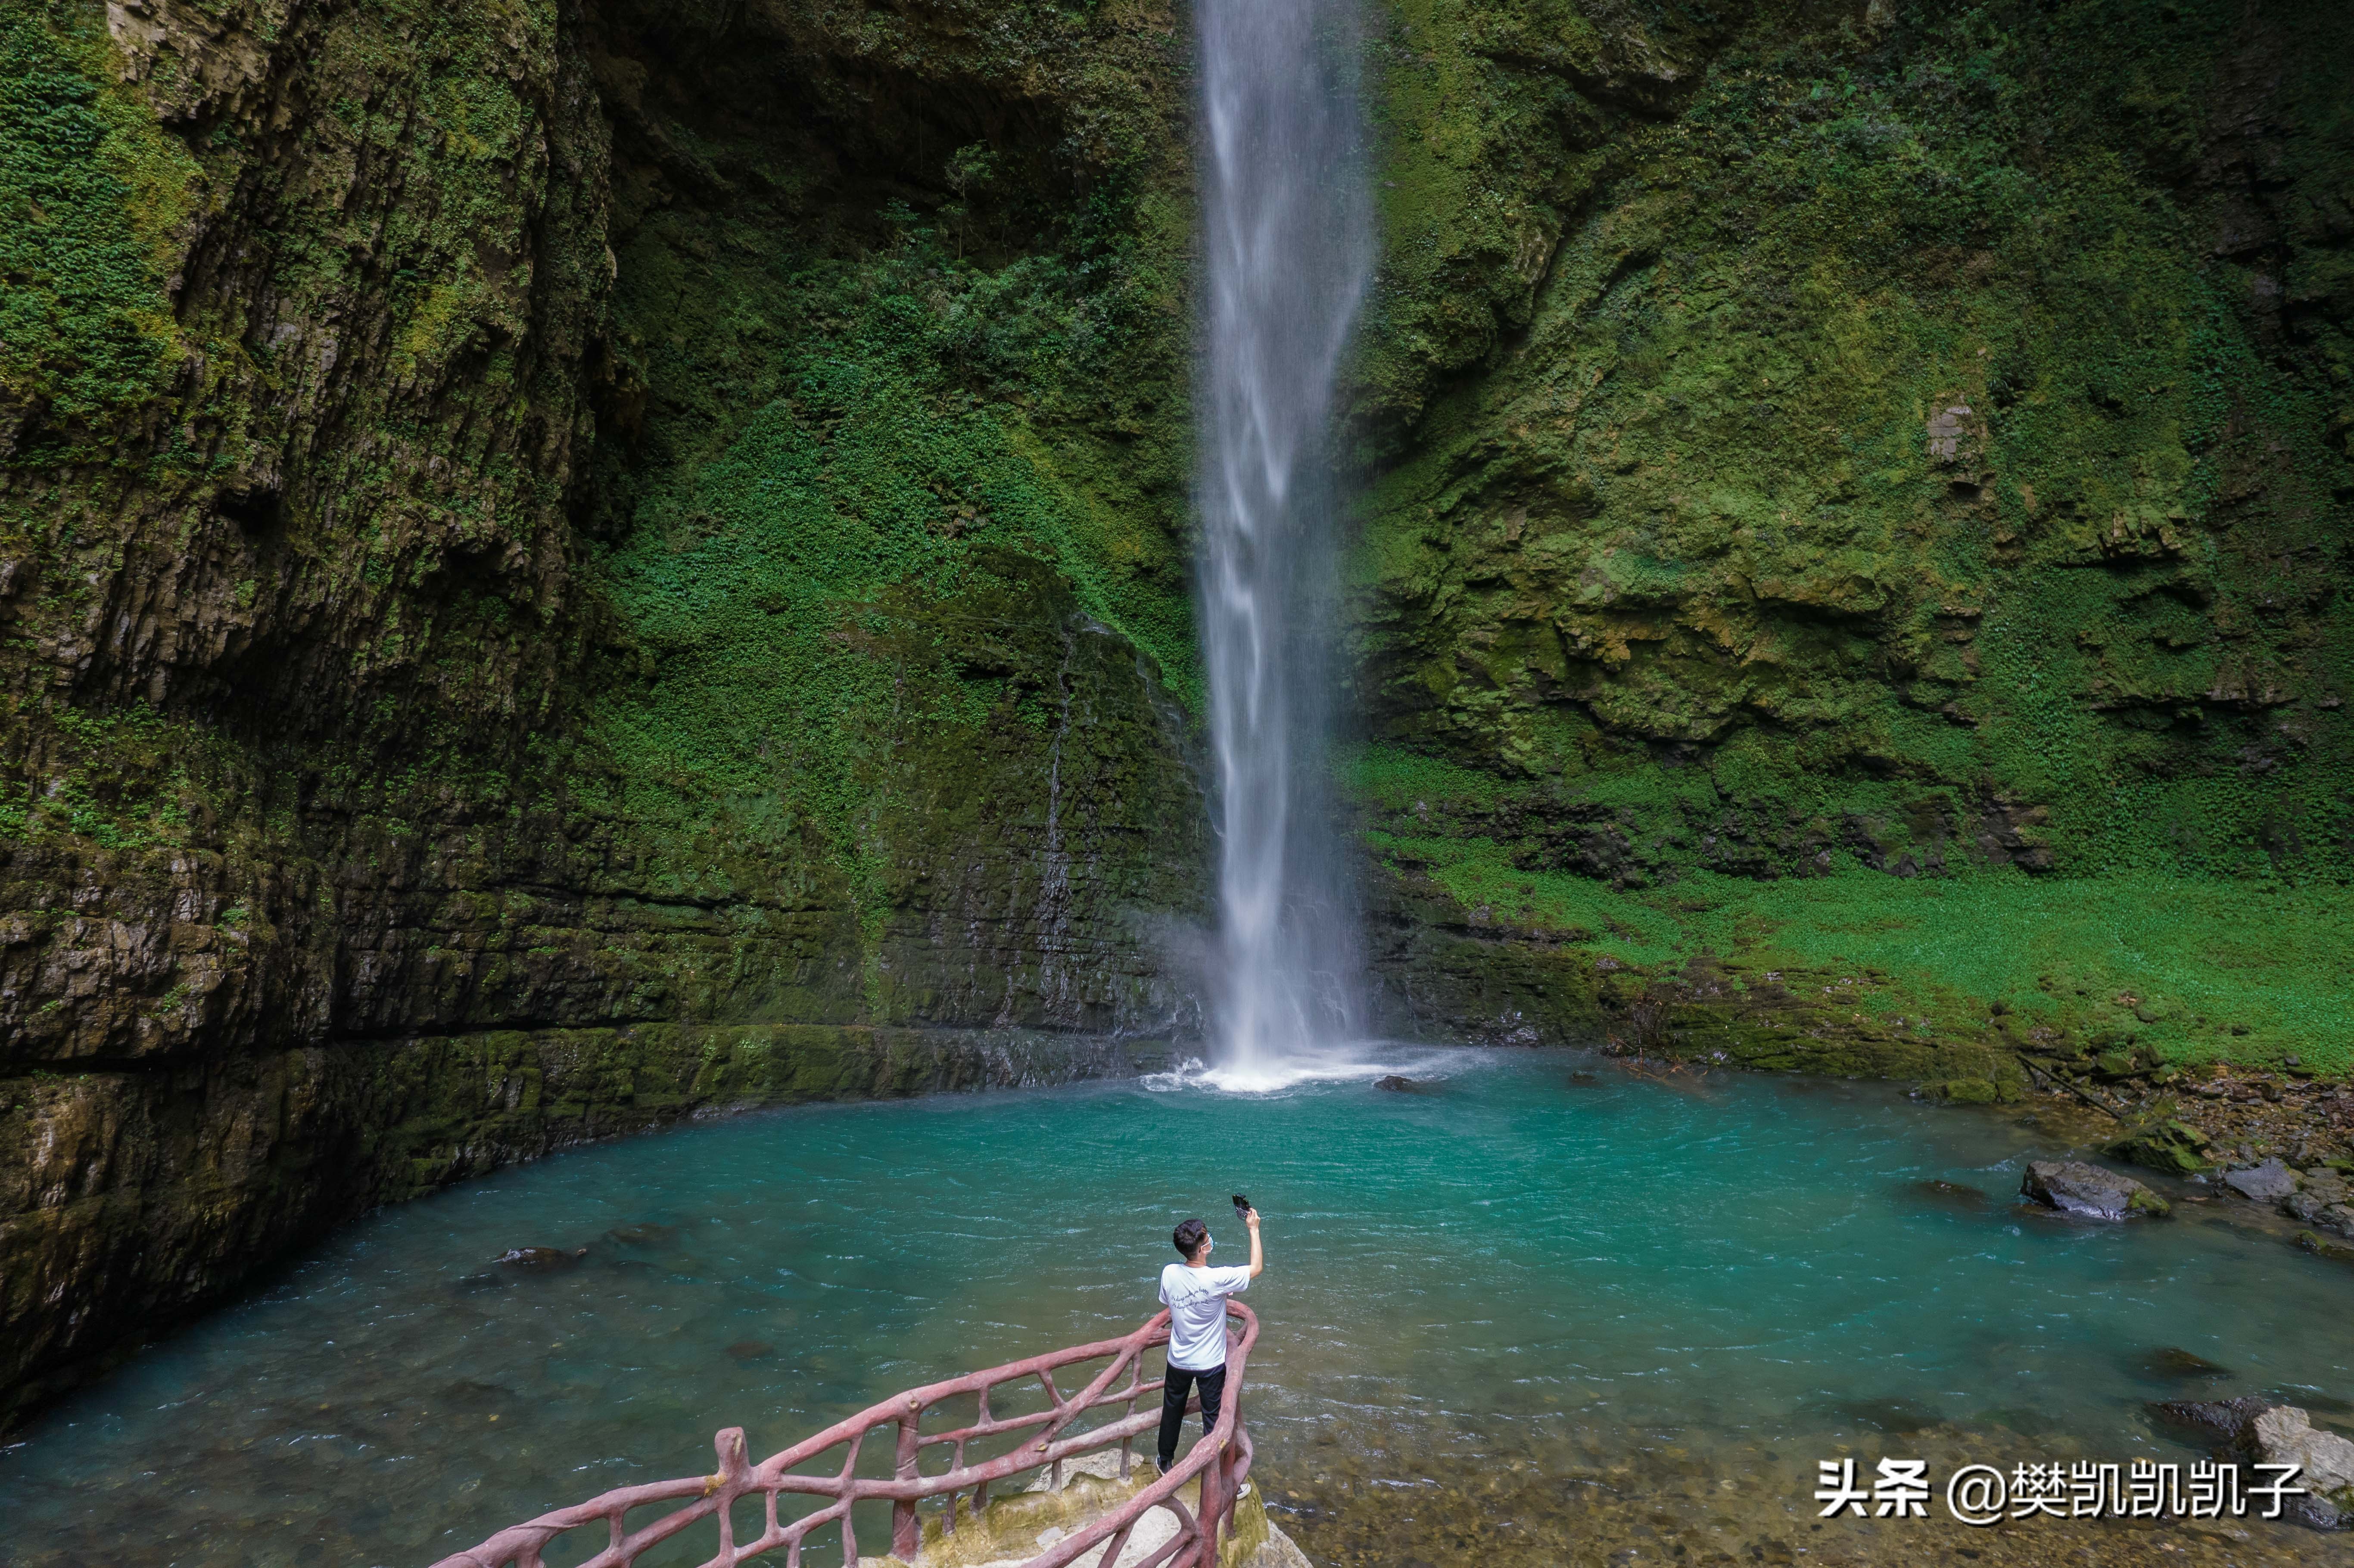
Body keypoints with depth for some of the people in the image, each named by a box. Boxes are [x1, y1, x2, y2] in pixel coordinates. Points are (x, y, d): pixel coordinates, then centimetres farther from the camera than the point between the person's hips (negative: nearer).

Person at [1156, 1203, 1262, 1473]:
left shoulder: (1169, 1273, -18)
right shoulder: (1217, 1279, -31)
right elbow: (1257, 1267, -16)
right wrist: (1254, 1229, -8)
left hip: (1179, 1360, 4)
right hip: (1210, 1364, -4)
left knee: (1172, 1409, 25)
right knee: (1213, 1416, 14)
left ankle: (1166, 1461, 44)